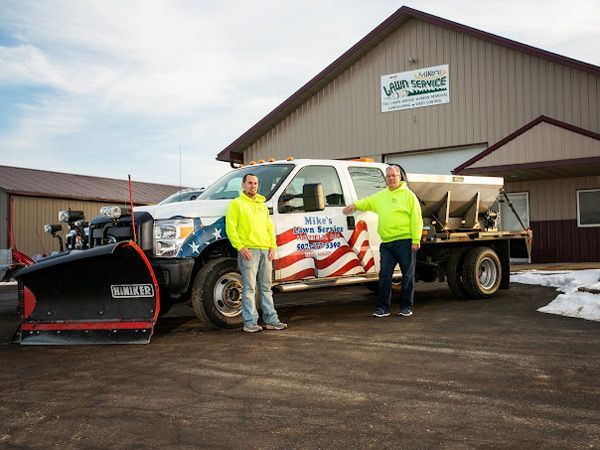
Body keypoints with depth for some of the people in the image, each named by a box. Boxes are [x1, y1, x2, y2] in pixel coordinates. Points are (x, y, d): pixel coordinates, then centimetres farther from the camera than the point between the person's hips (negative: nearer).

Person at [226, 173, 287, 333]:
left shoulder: (262, 205, 22)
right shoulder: (236, 204, 2)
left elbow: (270, 228, 22)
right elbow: (230, 227, -7)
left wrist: (272, 246, 8)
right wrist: (240, 247, -16)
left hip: (265, 251, 7)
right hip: (248, 251, -6)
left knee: (266, 287, 10)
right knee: (249, 288, -6)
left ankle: (271, 320, 15)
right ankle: (250, 322, -3)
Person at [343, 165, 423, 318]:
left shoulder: (408, 195, 2)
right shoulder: (381, 196, 19)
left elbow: (416, 219, -3)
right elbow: (368, 202, 36)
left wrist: (416, 240, -10)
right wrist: (356, 205, 16)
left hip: (405, 241, -5)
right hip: (386, 243, 5)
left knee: (407, 275, 2)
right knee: (384, 275, 3)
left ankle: (406, 307, 12)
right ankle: (383, 307, 9)